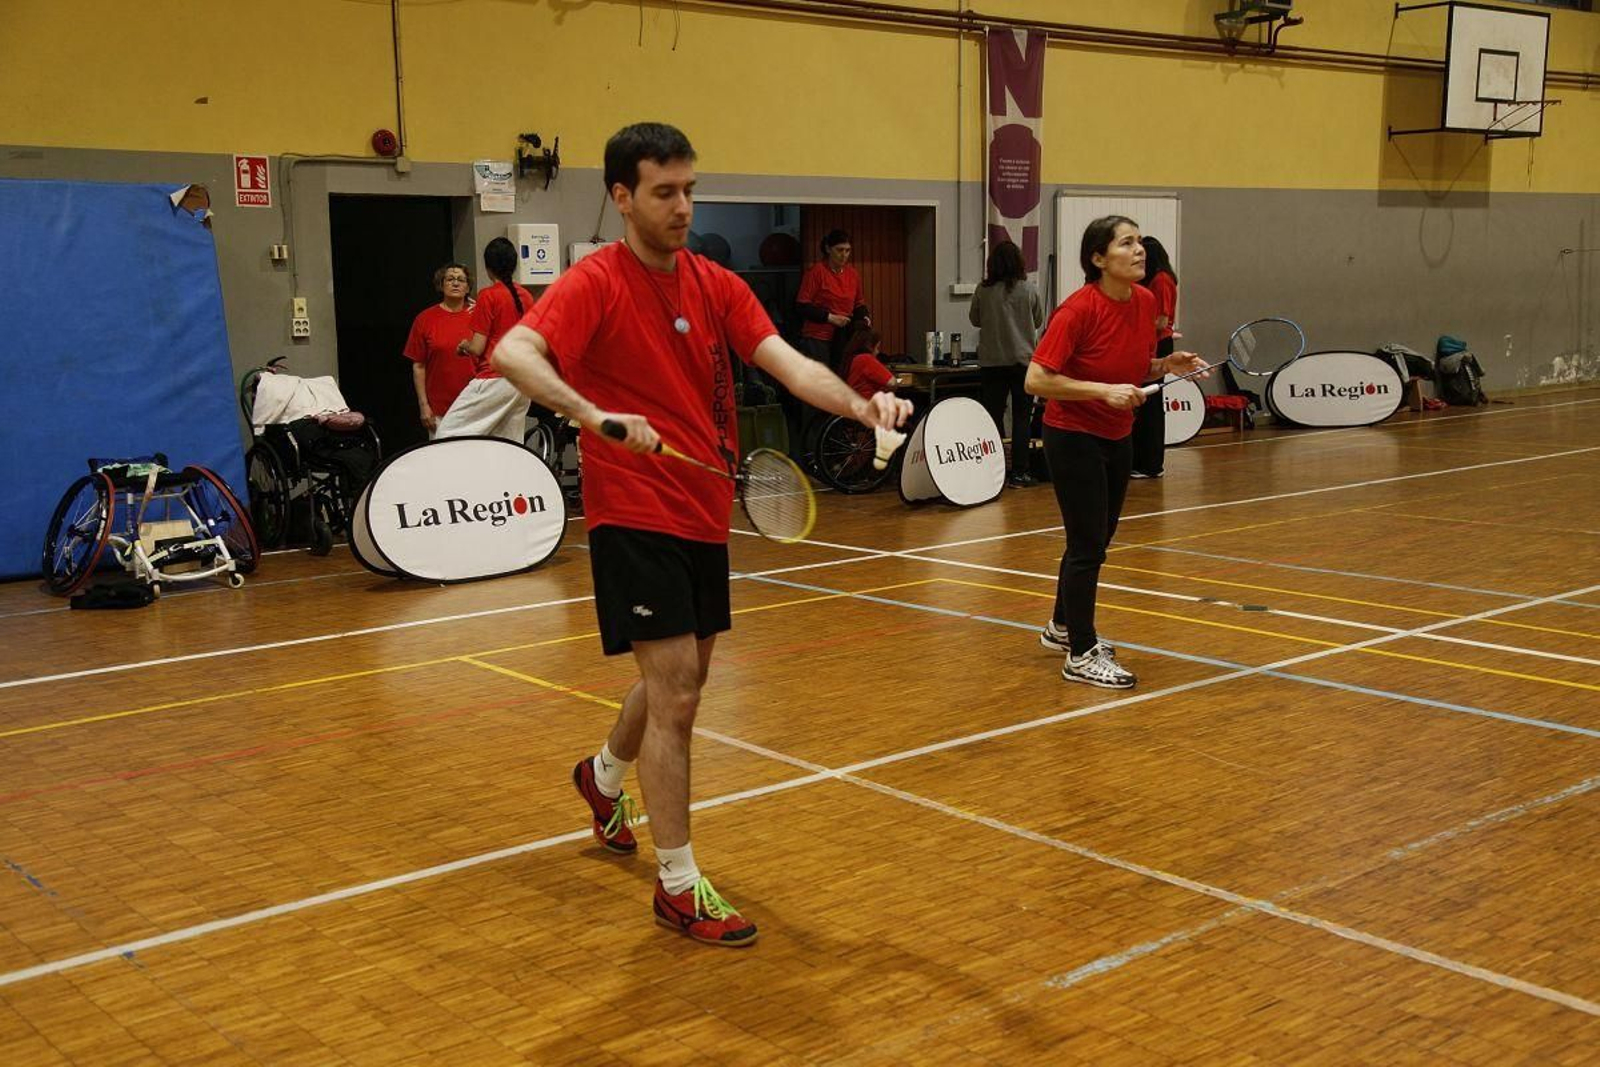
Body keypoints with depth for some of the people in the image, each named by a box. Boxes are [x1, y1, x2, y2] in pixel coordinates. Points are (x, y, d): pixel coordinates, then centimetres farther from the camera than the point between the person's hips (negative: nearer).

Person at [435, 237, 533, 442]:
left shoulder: (489, 296, -10)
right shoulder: (527, 297, 9)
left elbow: (477, 348, -12)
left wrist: (463, 345, 11)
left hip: (493, 380, -7)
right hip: (522, 382, 7)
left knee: (446, 436, -5)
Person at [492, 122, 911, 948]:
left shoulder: (716, 285, 5)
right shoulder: (596, 284, -12)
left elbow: (787, 365, -7)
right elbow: (512, 353, -28)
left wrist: (860, 404, -25)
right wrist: (597, 417, -42)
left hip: (703, 516, 7)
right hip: (635, 519, -7)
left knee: (683, 679, 21)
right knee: (675, 692, -8)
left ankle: (604, 777, 50)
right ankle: (678, 886, 5)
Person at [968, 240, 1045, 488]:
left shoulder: (983, 290, -6)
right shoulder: (1028, 289, -6)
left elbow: (974, 319, 7)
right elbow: (1039, 321, 6)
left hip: (991, 362, 1)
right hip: (1023, 359, 0)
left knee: (993, 416, 8)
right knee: (1022, 417, 6)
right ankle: (1019, 472, 5)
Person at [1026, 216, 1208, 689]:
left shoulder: (1145, 301, -2)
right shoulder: (1078, 310, -23)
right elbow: (1036, 380, -25)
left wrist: (1167, 365, -7)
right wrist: (1103, 391, -30)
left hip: (1116, 437, 8)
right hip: (1073, 437, -8)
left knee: (1097, 537, 20)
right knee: (1088, 543, -4)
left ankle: (1063, 627, 40)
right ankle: (1081, 655, 9)